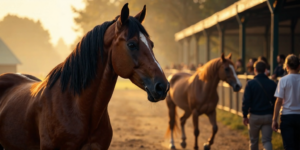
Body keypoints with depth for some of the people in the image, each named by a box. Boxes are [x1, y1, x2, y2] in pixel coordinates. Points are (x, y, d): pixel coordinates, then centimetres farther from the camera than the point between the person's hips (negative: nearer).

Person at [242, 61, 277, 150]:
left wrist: (245, 116, 0)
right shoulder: (272, 84, 1)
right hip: (268, 116, 2)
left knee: (253, 140, 15)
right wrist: (274, 115, 16)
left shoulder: (251, 84, -8)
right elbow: (276, 101, 6)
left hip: (255, 116, -2)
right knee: (267, 140, 2)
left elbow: (246, 101, -9)